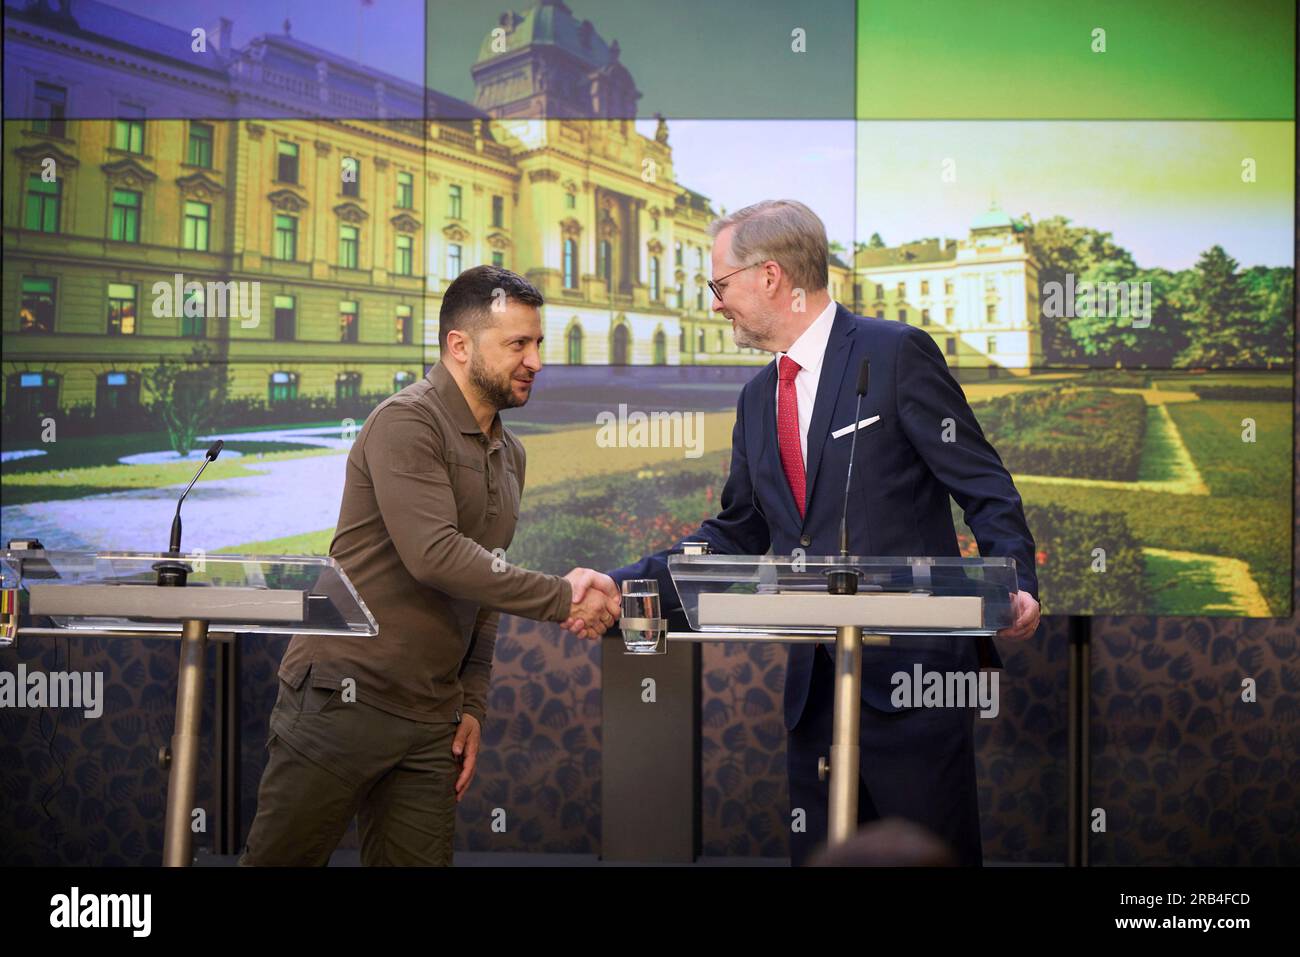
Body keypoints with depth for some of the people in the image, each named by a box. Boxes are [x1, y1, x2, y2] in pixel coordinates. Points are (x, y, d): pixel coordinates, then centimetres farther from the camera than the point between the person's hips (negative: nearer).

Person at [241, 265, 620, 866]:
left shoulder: (508, 456, 17)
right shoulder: (406, 423, -11)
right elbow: (435, 554, -23)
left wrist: (473, 703, 12)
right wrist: (561, 599, -21)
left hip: (430, 724, 8)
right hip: (344, 697, -7)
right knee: (278, 859, -2)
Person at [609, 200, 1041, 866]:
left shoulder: (897, 354, -5)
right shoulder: (759, 398, 17)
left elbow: (985, 489, -6)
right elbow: (735, 537, 21)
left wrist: (1016, 587, -22)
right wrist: (622, 584, 10)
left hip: (913, 668, -7)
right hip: (815, 681, 7)